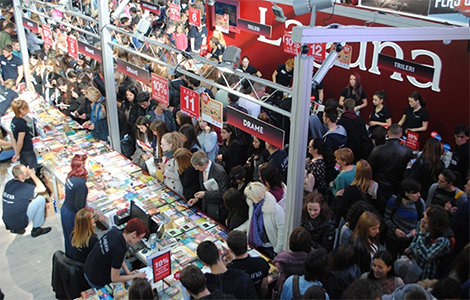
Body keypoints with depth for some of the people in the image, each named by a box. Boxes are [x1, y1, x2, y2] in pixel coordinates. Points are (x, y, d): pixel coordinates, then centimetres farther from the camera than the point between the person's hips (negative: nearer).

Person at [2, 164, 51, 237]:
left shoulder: (8, 183, 2)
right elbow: (42, 189, -22)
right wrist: (33, 175, -13)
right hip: (19, 223, -8)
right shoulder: (23, 187, -22)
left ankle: (15, 229, 23)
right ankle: (36, 229, 5)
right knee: (41, 199, -4)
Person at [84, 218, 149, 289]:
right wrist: (136, 276, -12)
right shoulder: (119, 251, -35)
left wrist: (128, 272, 0)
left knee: (128, 266, 17)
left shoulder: (114, 231, -13)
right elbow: (114, 279, -22)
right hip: (97, 282, -8)